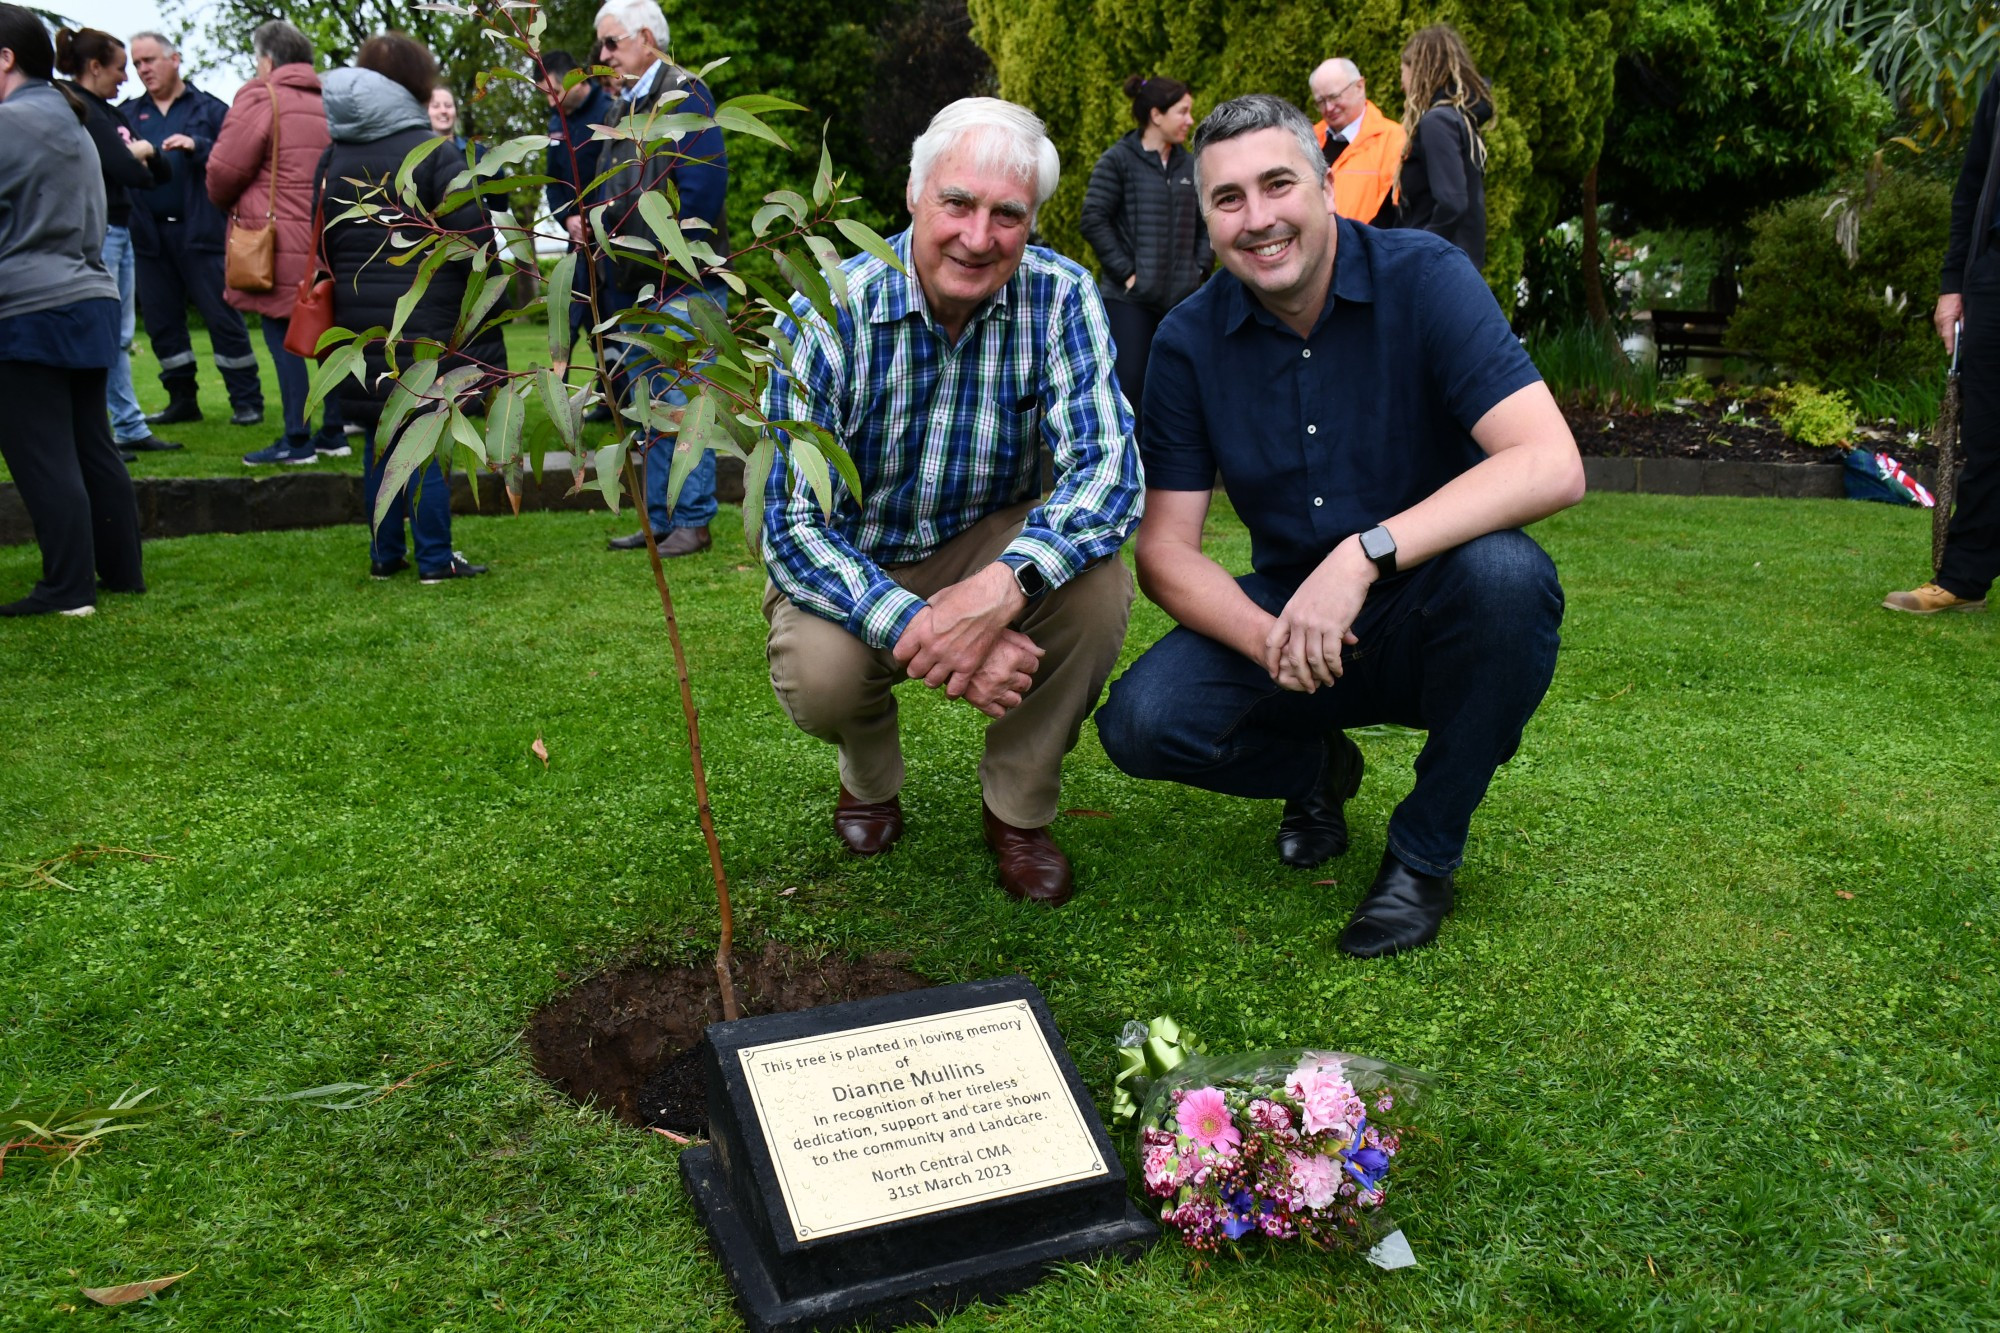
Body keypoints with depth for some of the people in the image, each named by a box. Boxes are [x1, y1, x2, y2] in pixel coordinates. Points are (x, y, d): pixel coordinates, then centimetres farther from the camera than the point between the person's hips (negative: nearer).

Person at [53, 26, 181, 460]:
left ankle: (131, 429, 20)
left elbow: (154, 175, 14)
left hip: (119, 230, 9)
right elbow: (126, 171, -21)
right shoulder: (79, 110, -13)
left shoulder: (105, 112, 14)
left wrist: (145, 155, -6)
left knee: (120, 337, 13)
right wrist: (138, 155, -1)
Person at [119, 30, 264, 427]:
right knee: (161, 322, 8)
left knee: (223, 316, -3)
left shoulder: (209, 108, 5)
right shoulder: (128, 113, 14)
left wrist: (196, 146, -21)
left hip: (199, 230, -4)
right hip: (149, 235, 4)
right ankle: (182, 399, 19)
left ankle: (247, 401, 3)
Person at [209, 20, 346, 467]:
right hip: (327, 241, 7)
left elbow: (224, 170, -9)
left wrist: (227, 204, 11)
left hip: (277, 242, -6)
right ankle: (333, 432, 17)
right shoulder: (327, 103, 13)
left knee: (282, 337, -3)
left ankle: (296, 441, -4)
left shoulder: (260, 96, -6)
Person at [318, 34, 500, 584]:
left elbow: (321, 244, 13)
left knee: (379, 438, 12)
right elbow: (471, 236, -10)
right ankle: (435, 559, 2)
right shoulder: (432, 152, -7)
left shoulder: (332, 158, 10)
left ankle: (385, 554, 18)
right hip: (426, 320, -5)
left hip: (359, 323, 5)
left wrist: (345, 298, 19)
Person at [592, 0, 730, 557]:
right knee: (649, 407, 13)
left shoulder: (684, 94, -8)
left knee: (682, 403, -7)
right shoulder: (627, 107, 19)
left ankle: (693, 521, 0)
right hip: (640, 285, 10)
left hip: (683, 283, -9)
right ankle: (659, 519, 20)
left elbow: (704, 181, -18)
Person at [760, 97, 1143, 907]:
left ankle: (1019, 808, -3)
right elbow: (790, 527, -24)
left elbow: (1108, 466, -26)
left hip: (989, 544, 2)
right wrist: (918, 628, -40)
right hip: (854, 564, -1)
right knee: (818, 673, -32)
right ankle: (871, 779, 8)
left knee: (1097, 581, -29)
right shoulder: (829, 316, -20)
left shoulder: (1060, 299, -16)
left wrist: (1005, 585, -46)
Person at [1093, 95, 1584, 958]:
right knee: (1142, 721, -23)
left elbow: (1552, 466, -27)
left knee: (1501, 571, -36)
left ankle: (1424, 853, -11)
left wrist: (1366, 552, -38)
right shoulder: (1190, 343, -5)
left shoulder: (1424, 280, -15)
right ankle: (1315, 768, 13)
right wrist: (1266, 637, -27)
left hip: (1431, 622, -2)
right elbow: (1165, 551, -6)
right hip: (1285, 609, 2)